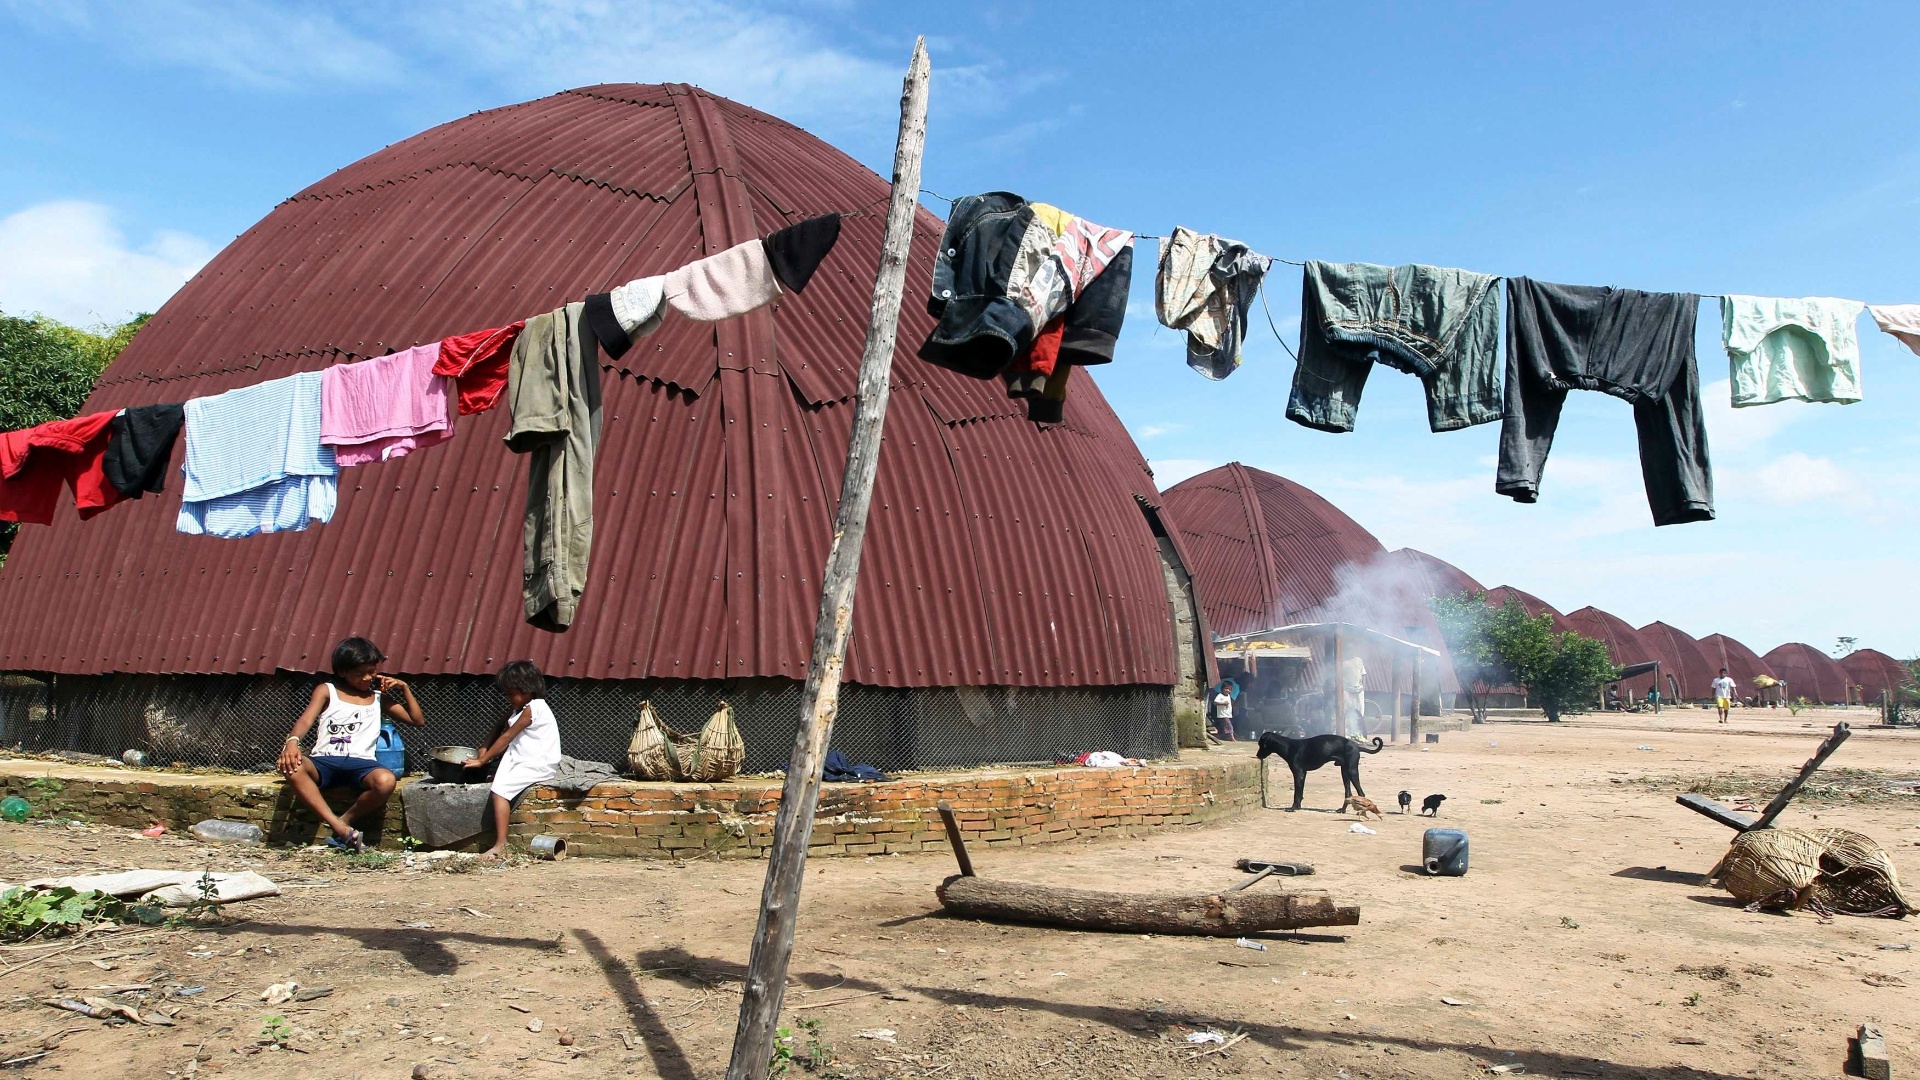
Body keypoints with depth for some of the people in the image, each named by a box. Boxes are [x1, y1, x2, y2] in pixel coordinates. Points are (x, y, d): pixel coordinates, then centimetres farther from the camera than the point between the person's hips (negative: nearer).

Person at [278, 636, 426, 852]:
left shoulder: (380, 697, 22)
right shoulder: (327, 691, 14)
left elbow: (419, 721, 23)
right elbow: (306, 720, -4)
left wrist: (404, 688, 12)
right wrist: (293, 740, -26)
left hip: (361, 763, 1)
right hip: (324, 761, 0)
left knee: (386, 781, -35)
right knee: (291, 765, -36)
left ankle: (345, 821, -12)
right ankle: (340, 827, -36)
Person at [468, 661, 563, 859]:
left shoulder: (532, 708, -12)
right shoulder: (523, 708, 18)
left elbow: (506, 737, -12)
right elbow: (508, 738, 14)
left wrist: (482, 760, -8)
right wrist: (488, 752, -1)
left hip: (539, 766, -10)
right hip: (526, 761, 10)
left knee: (500, 788, -20)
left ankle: (500, 845, -22)